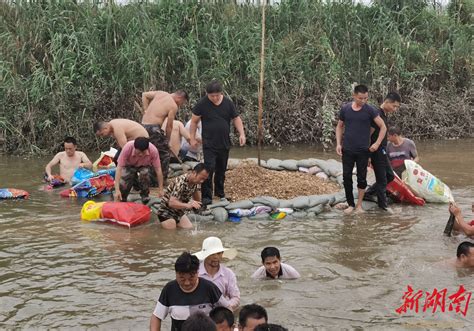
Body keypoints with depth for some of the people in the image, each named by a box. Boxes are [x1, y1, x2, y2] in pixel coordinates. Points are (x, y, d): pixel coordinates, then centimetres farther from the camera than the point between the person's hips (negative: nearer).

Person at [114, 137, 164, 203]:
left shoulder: (153, 150, -34)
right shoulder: (127, 148, -37)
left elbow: (158, 169, -24)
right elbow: (119, 167, -35)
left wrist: (160, 190, -22)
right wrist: (117, 190, -42)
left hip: (144, 166, 0)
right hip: (129, 165, 0)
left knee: (145, 173, -34)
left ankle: (145, 195, -8)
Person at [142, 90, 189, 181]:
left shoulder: (160, 93, 14)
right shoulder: (174, 106, -5)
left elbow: (144, 94, 23)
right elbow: (169, 126, -3)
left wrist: (146, 110, 20)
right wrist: (167, 140, 8)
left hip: (143, 125, 8)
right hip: (154, 128, -8)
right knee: (164, 154, 4)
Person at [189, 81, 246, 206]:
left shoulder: (228, 103, 0)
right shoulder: (202, 104, -9)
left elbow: (236, 118, 7)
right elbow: (194, 121, -1)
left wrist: (242, 134, -5)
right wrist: (192, 138, -3)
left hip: (224, 143, 4)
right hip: (209, 144, -4)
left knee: (221, 169, 15)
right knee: (209, 168, -13)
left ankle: (220, 192, 32)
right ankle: (206, 196, -7)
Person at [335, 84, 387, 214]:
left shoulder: (370, 110, -6)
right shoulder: (345, 109, 0)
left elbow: (383, 127, -2)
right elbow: (339, 127, 12)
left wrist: (377, 143, -10)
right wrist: (338, 143, 2)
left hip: (363, 151, -2)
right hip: (347, 150, 2)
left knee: (362, 178, 4)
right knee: (346, 177, 2)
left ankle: (359, 205, 17)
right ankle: (350, 204, 15)